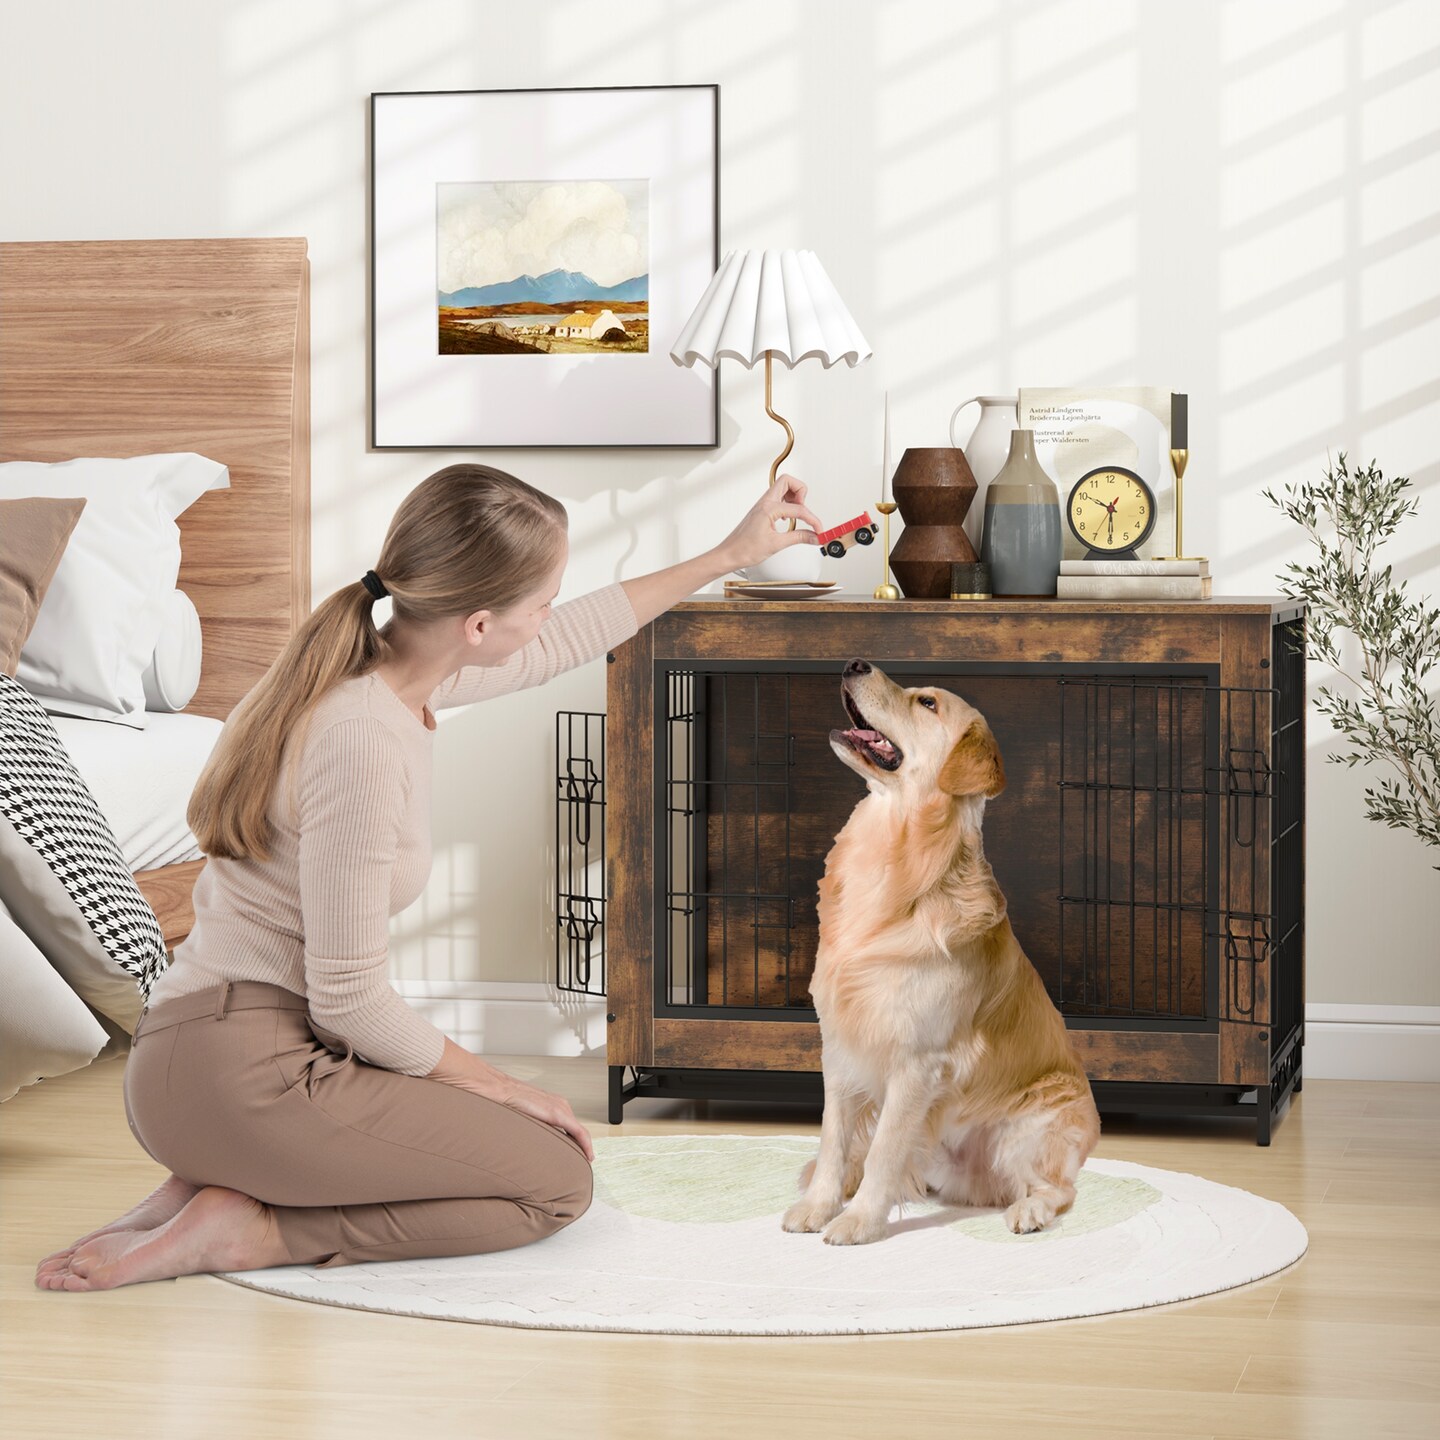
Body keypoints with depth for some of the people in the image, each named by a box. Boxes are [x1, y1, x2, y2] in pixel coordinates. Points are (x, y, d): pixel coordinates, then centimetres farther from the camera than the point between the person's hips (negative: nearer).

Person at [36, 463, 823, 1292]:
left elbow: (567, 642, 26)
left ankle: (213, 1187, 9)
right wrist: (496, 1086, -4)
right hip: (245, 1073, -10)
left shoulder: (387, 666, 5)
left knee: (533, 1151, 20)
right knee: (557, 1182, -2)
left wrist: (728, 557, 34)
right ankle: (246, 1232, -7)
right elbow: (349, 1001, -19)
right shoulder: (366, 742, -24)